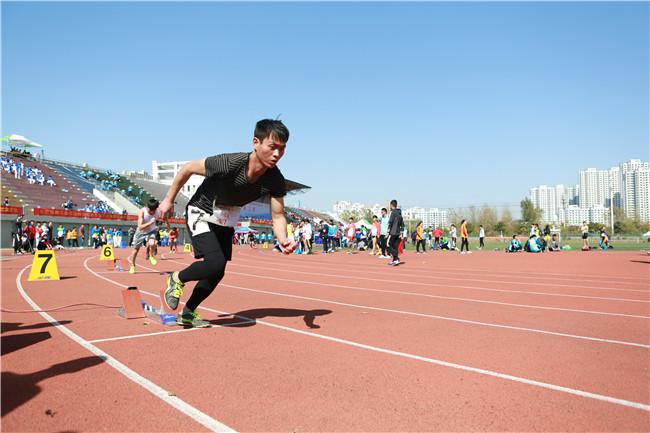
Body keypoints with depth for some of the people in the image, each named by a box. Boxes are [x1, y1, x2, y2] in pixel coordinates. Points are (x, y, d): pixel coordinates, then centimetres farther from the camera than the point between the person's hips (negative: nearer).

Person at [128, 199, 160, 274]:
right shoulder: (141, 212, -31)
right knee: (136, 249, 15)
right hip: (141, 232, 0)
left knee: (152, 243, -31)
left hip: (151, 231, 1)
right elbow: (140, 227, -38)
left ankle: (152, 256, 2)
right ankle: (132, 265, 41)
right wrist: (150, 222, -49)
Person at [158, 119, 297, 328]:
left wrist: (283, 239, -36)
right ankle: (177, 279, 8)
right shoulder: (229, 164, -35)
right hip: (201, 214, -6)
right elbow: (188, 168, -20)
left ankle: (187, 314, 30)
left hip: (226, 220, 6)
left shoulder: (275, 181, -22)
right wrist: (169, 199, -10)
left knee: (217, 273, 9)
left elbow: (278, 216, -14)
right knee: (215, 263, -23)